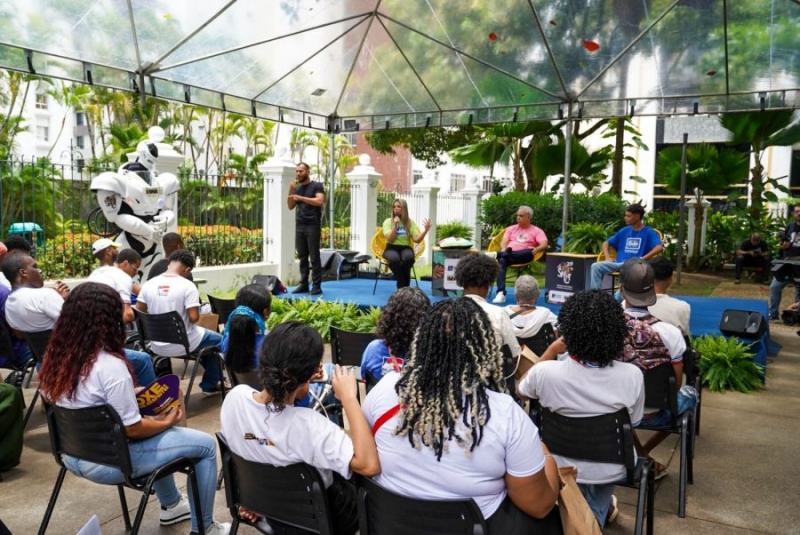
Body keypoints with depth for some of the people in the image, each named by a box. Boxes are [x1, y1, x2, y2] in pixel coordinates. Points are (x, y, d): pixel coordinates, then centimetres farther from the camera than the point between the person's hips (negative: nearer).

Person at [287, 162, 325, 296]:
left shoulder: (316, 186, -1)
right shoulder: (297, 188, 16)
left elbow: (320, 201, -16)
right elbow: (290, 206, 13)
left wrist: (301, 198, -15)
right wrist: (291, 191, -1)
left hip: (312, 226, -6)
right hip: (299, 226, 6)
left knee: (314, 257, -5)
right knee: (302, 257, 6)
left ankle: (317, 286, -3)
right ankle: (304, 284, 11)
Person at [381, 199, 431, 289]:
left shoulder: (410, 222, 8)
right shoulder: (388, 221, 4)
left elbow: (416, 239, -2)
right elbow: (390, 239, -9)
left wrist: (425, 230, -16)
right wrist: (395, 225, -15)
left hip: (405, 248, 1)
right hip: (391, 248, -1)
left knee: (409, 258, -37)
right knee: (394, 259, -39)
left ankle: (403, 286, -17)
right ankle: (403, 286, -22)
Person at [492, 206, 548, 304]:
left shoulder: (537, 230, 16)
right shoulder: (511, 228, 26)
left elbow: (544, 245, 0)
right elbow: (503, 243, 13)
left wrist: (536, 249, -22)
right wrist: (504, 249, -11)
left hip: (523, 256, -2)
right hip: (508, 253, 2)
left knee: (529, 252, -38)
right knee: (502, 260, -35)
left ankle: (497, 254, -53)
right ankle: (501, 293, -46)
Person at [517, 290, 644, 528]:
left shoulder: (545, 372, -27)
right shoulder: (633, 376, -24)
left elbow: (521, 389, -2)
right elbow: (632, 423, -5)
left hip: (564, 467, -1)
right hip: (611, 469, 1)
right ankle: (601, 509, 52)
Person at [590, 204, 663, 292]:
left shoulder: (648, 232, 4)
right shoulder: (624, 231, 20)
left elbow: (659, 247, -13)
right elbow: (606, 243, 23)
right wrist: (607, 257, 4)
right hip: (619, 263, 5)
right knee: (596, 266, -19)